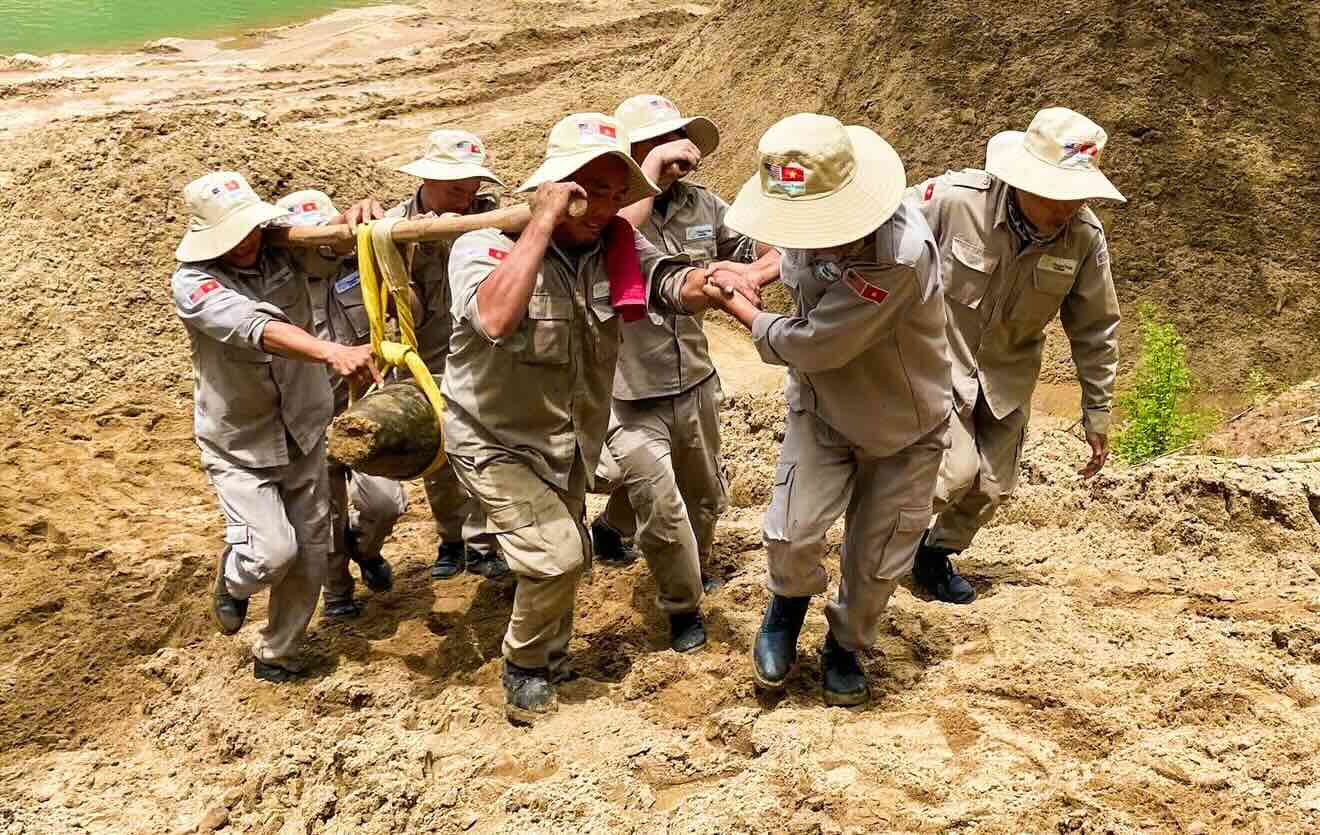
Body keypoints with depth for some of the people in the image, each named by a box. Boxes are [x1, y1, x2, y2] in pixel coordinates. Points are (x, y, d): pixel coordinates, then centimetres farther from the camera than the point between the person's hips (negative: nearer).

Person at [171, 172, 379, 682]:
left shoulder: (282, 250, -8)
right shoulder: (192, 284, -21)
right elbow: (257, 328, -38)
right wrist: (334, 352, -55)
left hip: (302, 435, 5)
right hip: (239, 447, -4)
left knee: (310, 555, 10)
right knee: (272, 550, -17)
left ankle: (276, 654, 34)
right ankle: (233, 582, 21)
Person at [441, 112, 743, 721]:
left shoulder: (616, 248, -8)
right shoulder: (486, 245, -23)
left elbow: (677, 288, -22)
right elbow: (495, 317, -44)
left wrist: (712, 281, -45)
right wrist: (544, 221, -39)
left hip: (570, 440, 6)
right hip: (496, 442, -6)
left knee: (569, 553, 21)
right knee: (556, 555, -16)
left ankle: (549, 656, 49)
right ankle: (525, 667, 12)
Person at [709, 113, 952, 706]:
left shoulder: (900, 255, -39)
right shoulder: (810, 225, -16)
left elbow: (809, 345, -31)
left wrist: (740, 308, -17)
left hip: (905, 427, -3)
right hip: (822, 407, 4)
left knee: (876, 558, 9)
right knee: (791, 533, -12)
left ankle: (846, 646, 39)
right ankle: (789, 604, 23)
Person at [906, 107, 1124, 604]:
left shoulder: (1085, 237, -16)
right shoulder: (954, 198, -28)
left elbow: (1095, 331, -3)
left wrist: (1096, 415, 3)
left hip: (1006, 376, 4)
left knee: (992, 487, 8)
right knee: (956, 470, -17)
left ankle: (937, 554, 36)